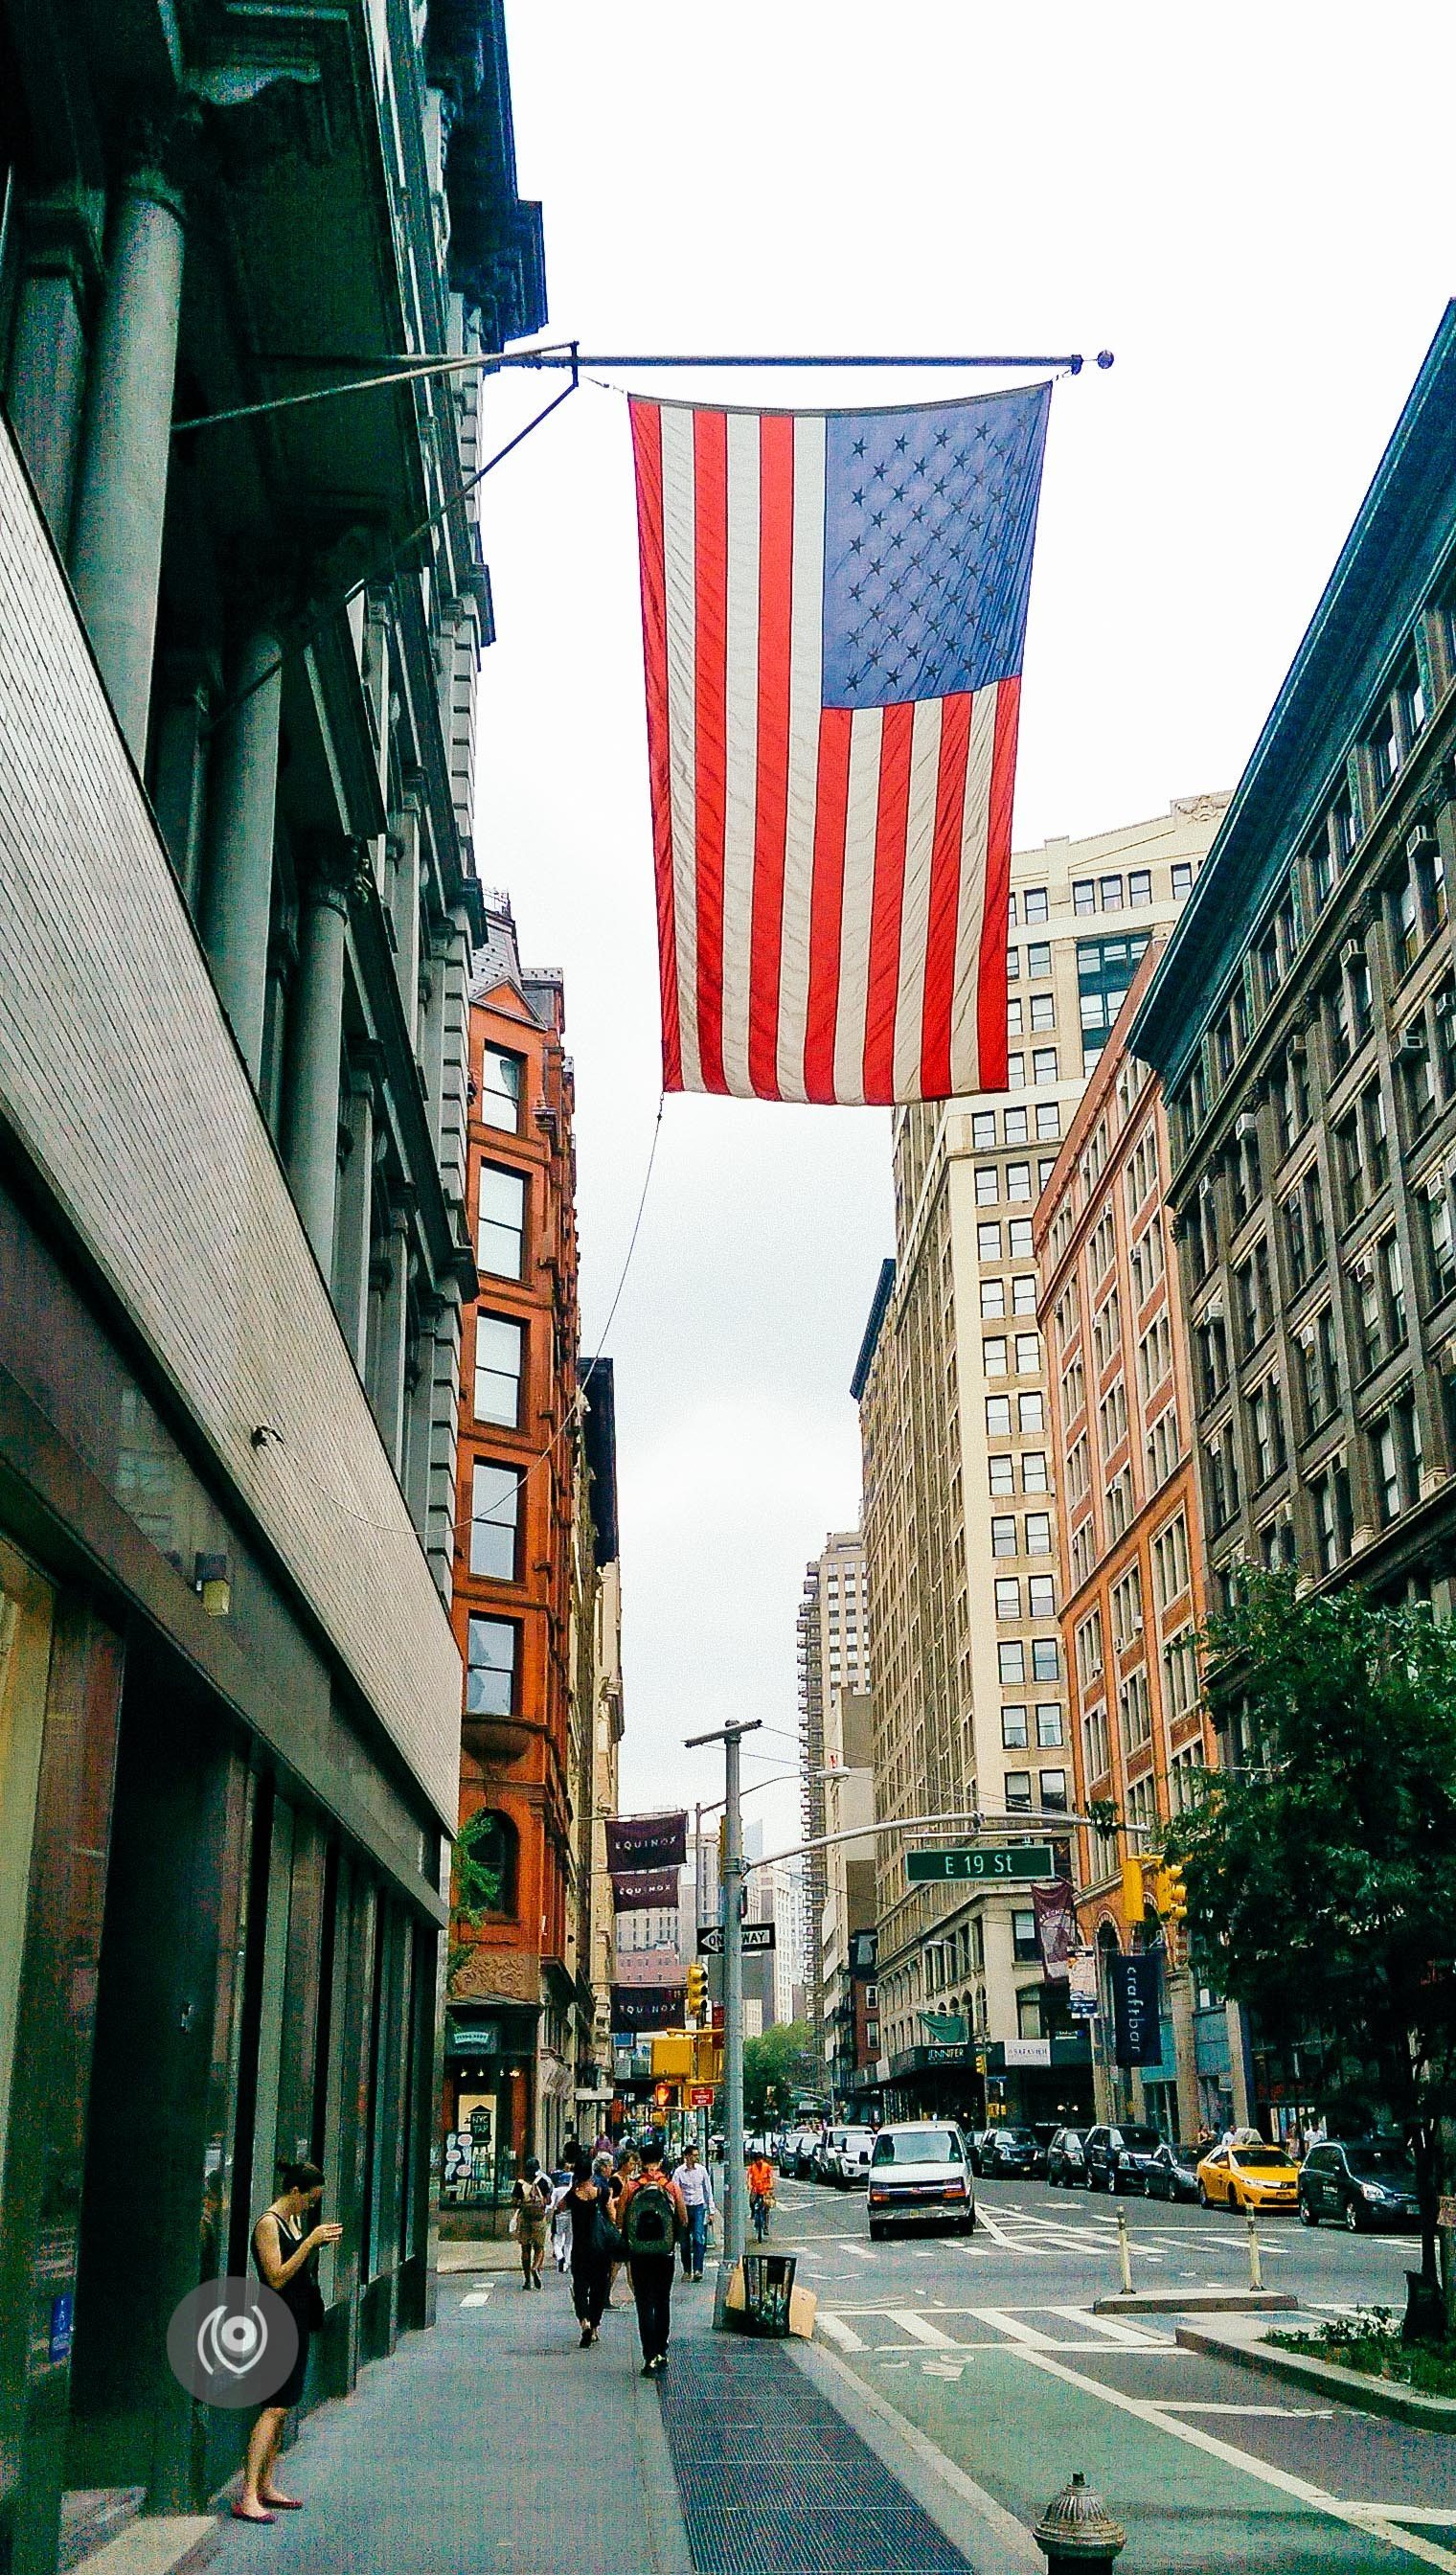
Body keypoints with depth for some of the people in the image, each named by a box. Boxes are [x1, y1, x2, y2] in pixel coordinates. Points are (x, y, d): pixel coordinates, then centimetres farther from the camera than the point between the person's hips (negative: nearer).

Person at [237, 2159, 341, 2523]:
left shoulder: (295, 2221, 14)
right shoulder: (268, 2223, -13)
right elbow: (277, 2278, -20)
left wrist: (319, 2242, 11)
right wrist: (311, 2241, -22)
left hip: (296, 2321, 10)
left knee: (281, 2408, 11)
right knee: (274, 2408, -14)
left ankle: (266, 2487, 18)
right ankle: (247, 2498, -16)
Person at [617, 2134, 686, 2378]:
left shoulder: (630, 2186, -7)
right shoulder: (672, 2186, -5)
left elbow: (620, 2220, -5)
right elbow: (683, 2221, -1)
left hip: (639, 2254, -1)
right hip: (665, 2253, 1)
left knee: (645, 2305, 2)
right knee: (663, 2303, 16)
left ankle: (650, 2358, -5)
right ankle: (661, 2353, 20)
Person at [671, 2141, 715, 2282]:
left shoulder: (702, 2170, 2)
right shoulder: (679, 2171, -5)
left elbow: (708, 2190, 9)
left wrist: (711, 2210, 7)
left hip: (699, 2207, 0)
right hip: (684, 2207, 0)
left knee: (699, 2238, -14)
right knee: (685, 2241, 5)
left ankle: (698, 2269, -15)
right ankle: (686, 2270, 17)